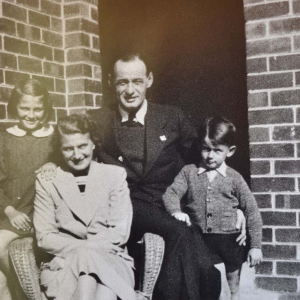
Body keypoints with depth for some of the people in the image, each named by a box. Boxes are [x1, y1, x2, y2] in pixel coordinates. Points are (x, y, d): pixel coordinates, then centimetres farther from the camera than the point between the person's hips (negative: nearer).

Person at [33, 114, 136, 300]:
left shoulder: (115, 175, 7)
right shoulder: (46, 180, 8)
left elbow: (120, 233, -1)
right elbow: (44, 237, 0)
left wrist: (78, 248, -12)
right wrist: (86, 247, -15)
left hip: (111, 259, -1)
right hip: (63, 263, 1)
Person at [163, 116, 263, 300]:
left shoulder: (234, 178, -1)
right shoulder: (189, 172, 1)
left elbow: (252, 212, 1)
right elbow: (171, 193, -7)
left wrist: (256, 246, -1)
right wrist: (176, 212, -28)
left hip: (228, 241, 0)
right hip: (198, 239, 0)